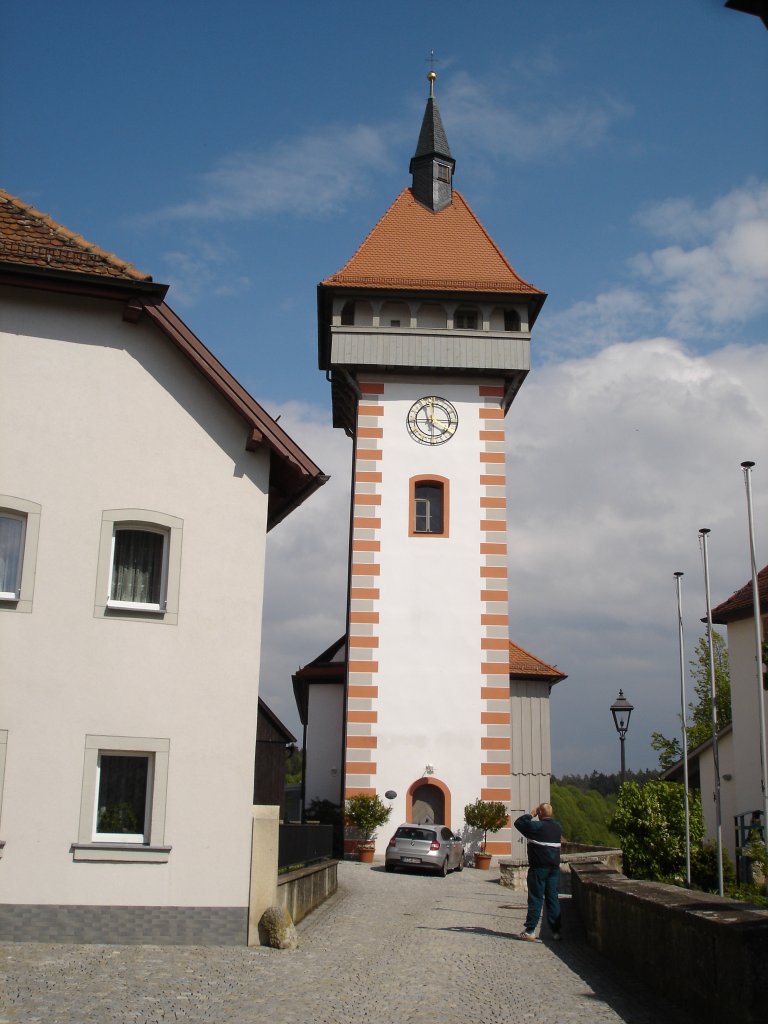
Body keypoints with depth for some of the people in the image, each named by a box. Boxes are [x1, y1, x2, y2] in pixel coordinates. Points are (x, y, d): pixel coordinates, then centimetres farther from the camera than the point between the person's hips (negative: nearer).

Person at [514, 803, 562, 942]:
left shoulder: (536, 826, -13)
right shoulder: (558, 827, 6)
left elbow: (518, 823, -4)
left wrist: (531, 815, 4)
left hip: (539, 868, -5)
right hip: (554, 868, 5)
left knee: (536, 899, -1)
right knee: (552, 898, 9)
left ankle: (530, 931, 0)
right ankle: (556, 931, 9)